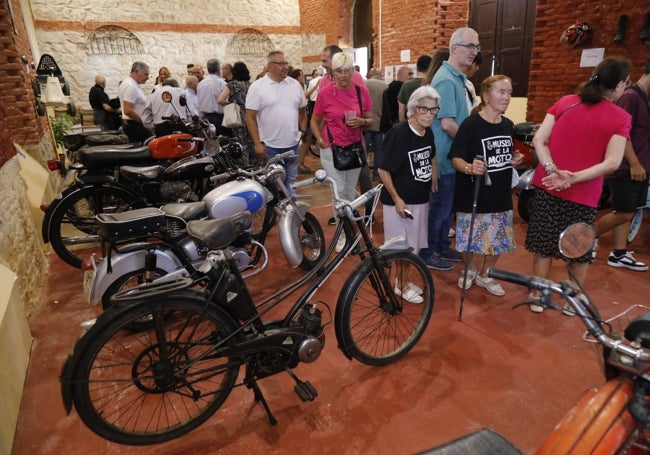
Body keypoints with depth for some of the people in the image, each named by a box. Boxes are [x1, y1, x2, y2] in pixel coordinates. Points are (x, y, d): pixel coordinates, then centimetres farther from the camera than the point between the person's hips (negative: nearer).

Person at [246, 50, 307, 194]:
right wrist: (257, 144, -13)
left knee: (291, 182, 16)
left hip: (293, 144, 4)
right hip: (269, 146, -4)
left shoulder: (295, 84, 5)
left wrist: (303, 131, 8)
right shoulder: (257, 87, -8)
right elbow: (250, 117, -9)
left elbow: (302, 110, 15)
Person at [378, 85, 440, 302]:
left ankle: (403, 282, 34)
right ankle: (401, 286, 23)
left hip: (420, 199, 7)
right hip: (399, 200, -7)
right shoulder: (399, 133, -20)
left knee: (411, 245, 17)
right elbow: (383, 170, -19)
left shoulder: (429, 133, 2)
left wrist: (433, 178, 16)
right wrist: (396, 199, -19)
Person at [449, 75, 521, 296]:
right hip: (474, 196, -6)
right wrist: (469, 168, -35)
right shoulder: (471, 124, -14)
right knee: (471, 239, 5)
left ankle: (483, 274, 35)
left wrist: (514, 160, -1)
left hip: (501, 195, 6)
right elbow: (456, 159, -16)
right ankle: (469, 270, 34)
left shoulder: (508, 125, 7)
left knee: (499, 240, 13)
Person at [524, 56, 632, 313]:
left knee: (545, 243, 14)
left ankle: (537, 295, 22)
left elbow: (538, 141, -6)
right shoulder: (621, 118, -7)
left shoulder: (564, 102, 1)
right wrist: (573, 178, -18)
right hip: (583, 194, -2)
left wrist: (553, 171, -14)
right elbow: (611, 163, -17)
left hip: (548, 186, 3)